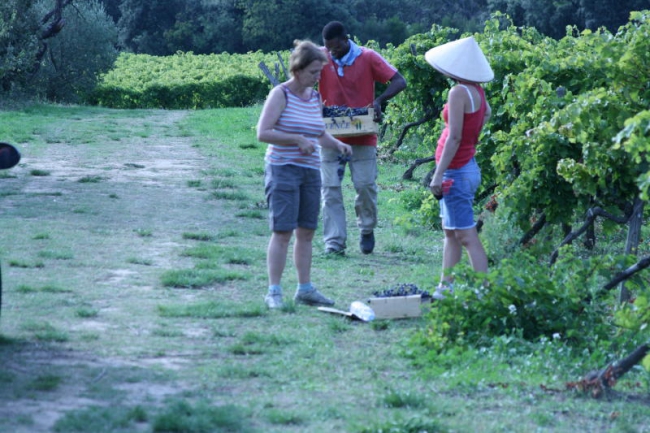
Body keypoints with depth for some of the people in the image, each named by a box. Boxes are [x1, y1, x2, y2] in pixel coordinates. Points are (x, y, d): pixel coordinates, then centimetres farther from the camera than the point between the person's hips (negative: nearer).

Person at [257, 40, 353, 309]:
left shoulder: (315, 97, 12)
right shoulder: (281, 94, -8)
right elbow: (263, 133, -15)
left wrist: (337, 144, 6)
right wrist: (297, 139, -20)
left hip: (311, 171, 7)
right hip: (283, 169, -7)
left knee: (306, 232, 10)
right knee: (282, 231, -9)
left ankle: (305, 289, 17)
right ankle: (274, 292, -6)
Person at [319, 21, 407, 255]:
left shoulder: (367, 58, -6)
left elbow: (399, 82, -7)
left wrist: (379, 101, -24)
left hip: (363, 137, -1)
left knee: (366, 185, 0)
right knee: (330, 189, -2)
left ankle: (367, 229, 26)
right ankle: (334, 243, 0)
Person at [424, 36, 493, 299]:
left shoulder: (459, 92, -18)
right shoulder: (477, 90, 7)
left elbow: (454, 137, -22)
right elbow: (487, 112, 28)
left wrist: (438, 175, -21)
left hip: (456, 170, -10)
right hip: (468, 167, 10)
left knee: (467, 235, -9)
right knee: (450, 231, 18)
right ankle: (446, 286, 26)